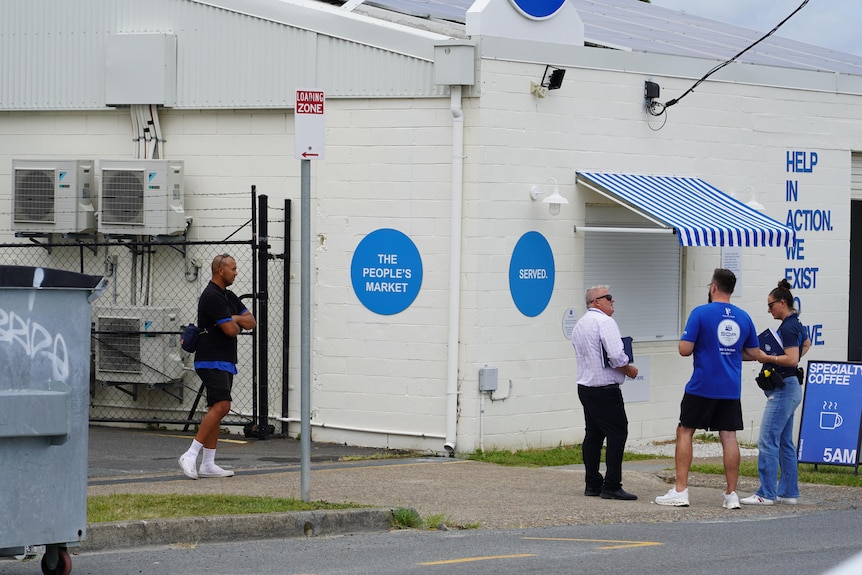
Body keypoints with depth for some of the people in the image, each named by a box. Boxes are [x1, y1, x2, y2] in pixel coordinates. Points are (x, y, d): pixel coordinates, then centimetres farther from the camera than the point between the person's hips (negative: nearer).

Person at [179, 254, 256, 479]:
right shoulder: (212, 296, -14)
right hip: (212, 361, -10)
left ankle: (208, 464, 9)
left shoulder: (229, 296, 18)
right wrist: (236, 323, 4)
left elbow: (251, 322, 13)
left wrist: (235, 319, -7)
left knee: (217, 410, 8)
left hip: (225, 362, 10)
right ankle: (191, 455, -23)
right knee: (221, 406, -21)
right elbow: (230, 330, -20)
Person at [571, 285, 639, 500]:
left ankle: (592, 484, 13)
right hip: (605, 389, -9)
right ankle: (612, 486, -11)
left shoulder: (579, 325, 16)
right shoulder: (604, 321, -13)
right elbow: (616, 356, -21)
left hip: (585, 385, 9)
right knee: (617, 434, -7)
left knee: (593, 435, 13)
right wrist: (629, 370, -3)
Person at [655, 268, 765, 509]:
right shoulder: (743, 317, 5)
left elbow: (685, 349, -12)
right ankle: (731, 495, 4)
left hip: (702, 387, -4)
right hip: (731, 389, 4)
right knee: (729, 436, 5)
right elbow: (754, 353, 13)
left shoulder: (701, 313, -9)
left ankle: (680, 491, 2)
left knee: (685, 432, 7)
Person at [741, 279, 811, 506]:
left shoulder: (787, 328, -17)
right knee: (784, 442, 13)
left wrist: (766, 358, -17)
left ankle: (766, 493, -10)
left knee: (768, 441, -10)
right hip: (790, 387, 11)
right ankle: (789, 492, 15)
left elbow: (792, 359, -25)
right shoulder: (796, 325, 13)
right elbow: (806, 344, 34)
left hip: (783, 390, -11)